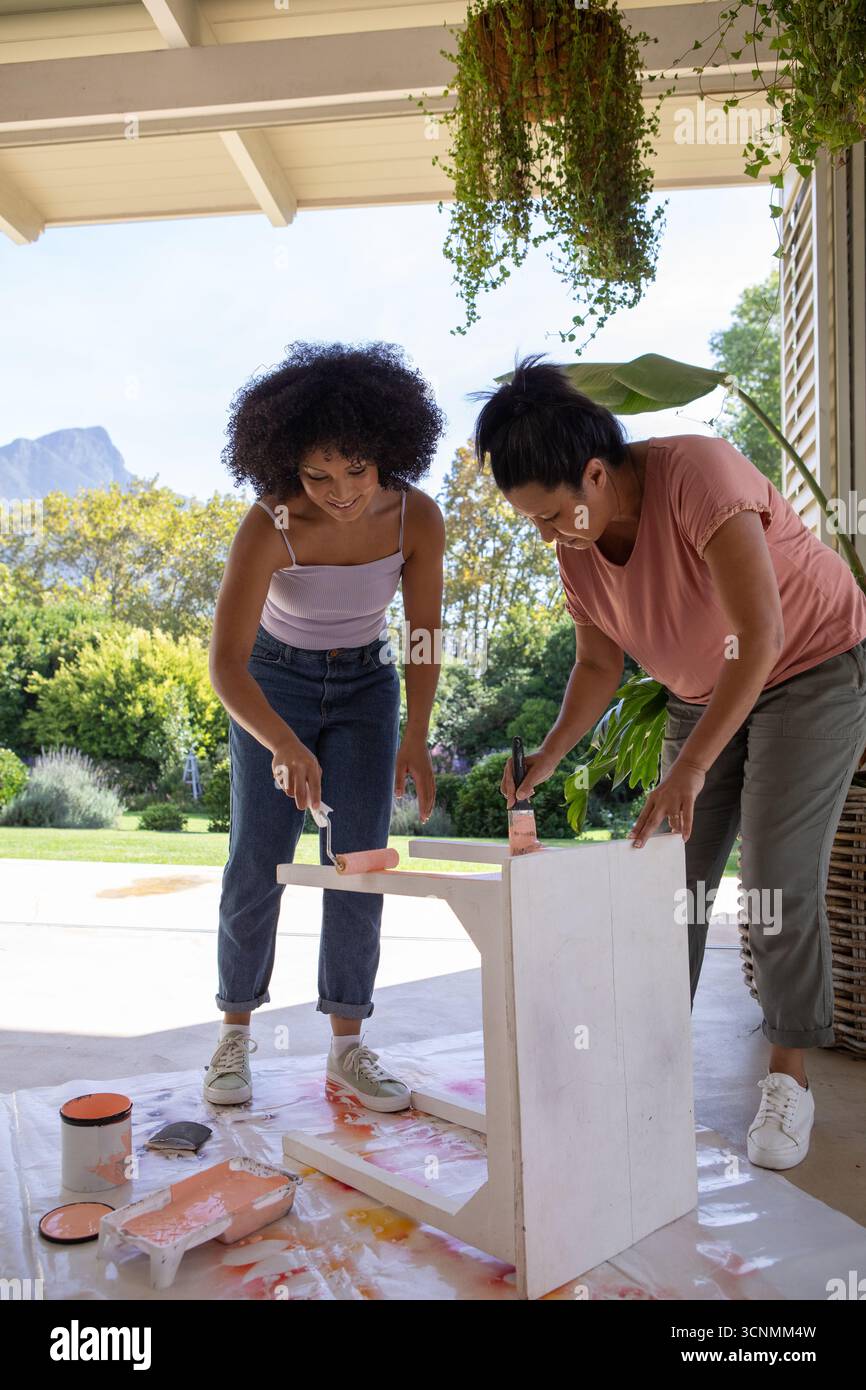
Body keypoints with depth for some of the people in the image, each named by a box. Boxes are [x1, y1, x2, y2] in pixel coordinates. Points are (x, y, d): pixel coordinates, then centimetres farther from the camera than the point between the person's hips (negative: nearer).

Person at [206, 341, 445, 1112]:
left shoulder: (416, 517, -21)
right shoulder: (269, 528, -29)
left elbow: (426, 634, -9)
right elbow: (226, 662, -35)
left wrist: (417, 738, -21)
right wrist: (285, 746, -51)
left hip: (366, 681, 2)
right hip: (272, 681, -2)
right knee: (259, 861, -6)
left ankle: (348, 1044, 8)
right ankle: (236, 1033, 12)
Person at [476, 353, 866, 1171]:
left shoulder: (697, 474, -31)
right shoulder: (575, 543, -10)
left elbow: (762, 633, -36)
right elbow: (600, 662, -1)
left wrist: (689, 771, -41)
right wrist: (549, 756, -17)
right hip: (704, 693, 6)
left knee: (778, 877, -12)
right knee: (672, 878, 0)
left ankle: (789, 1077, 5)